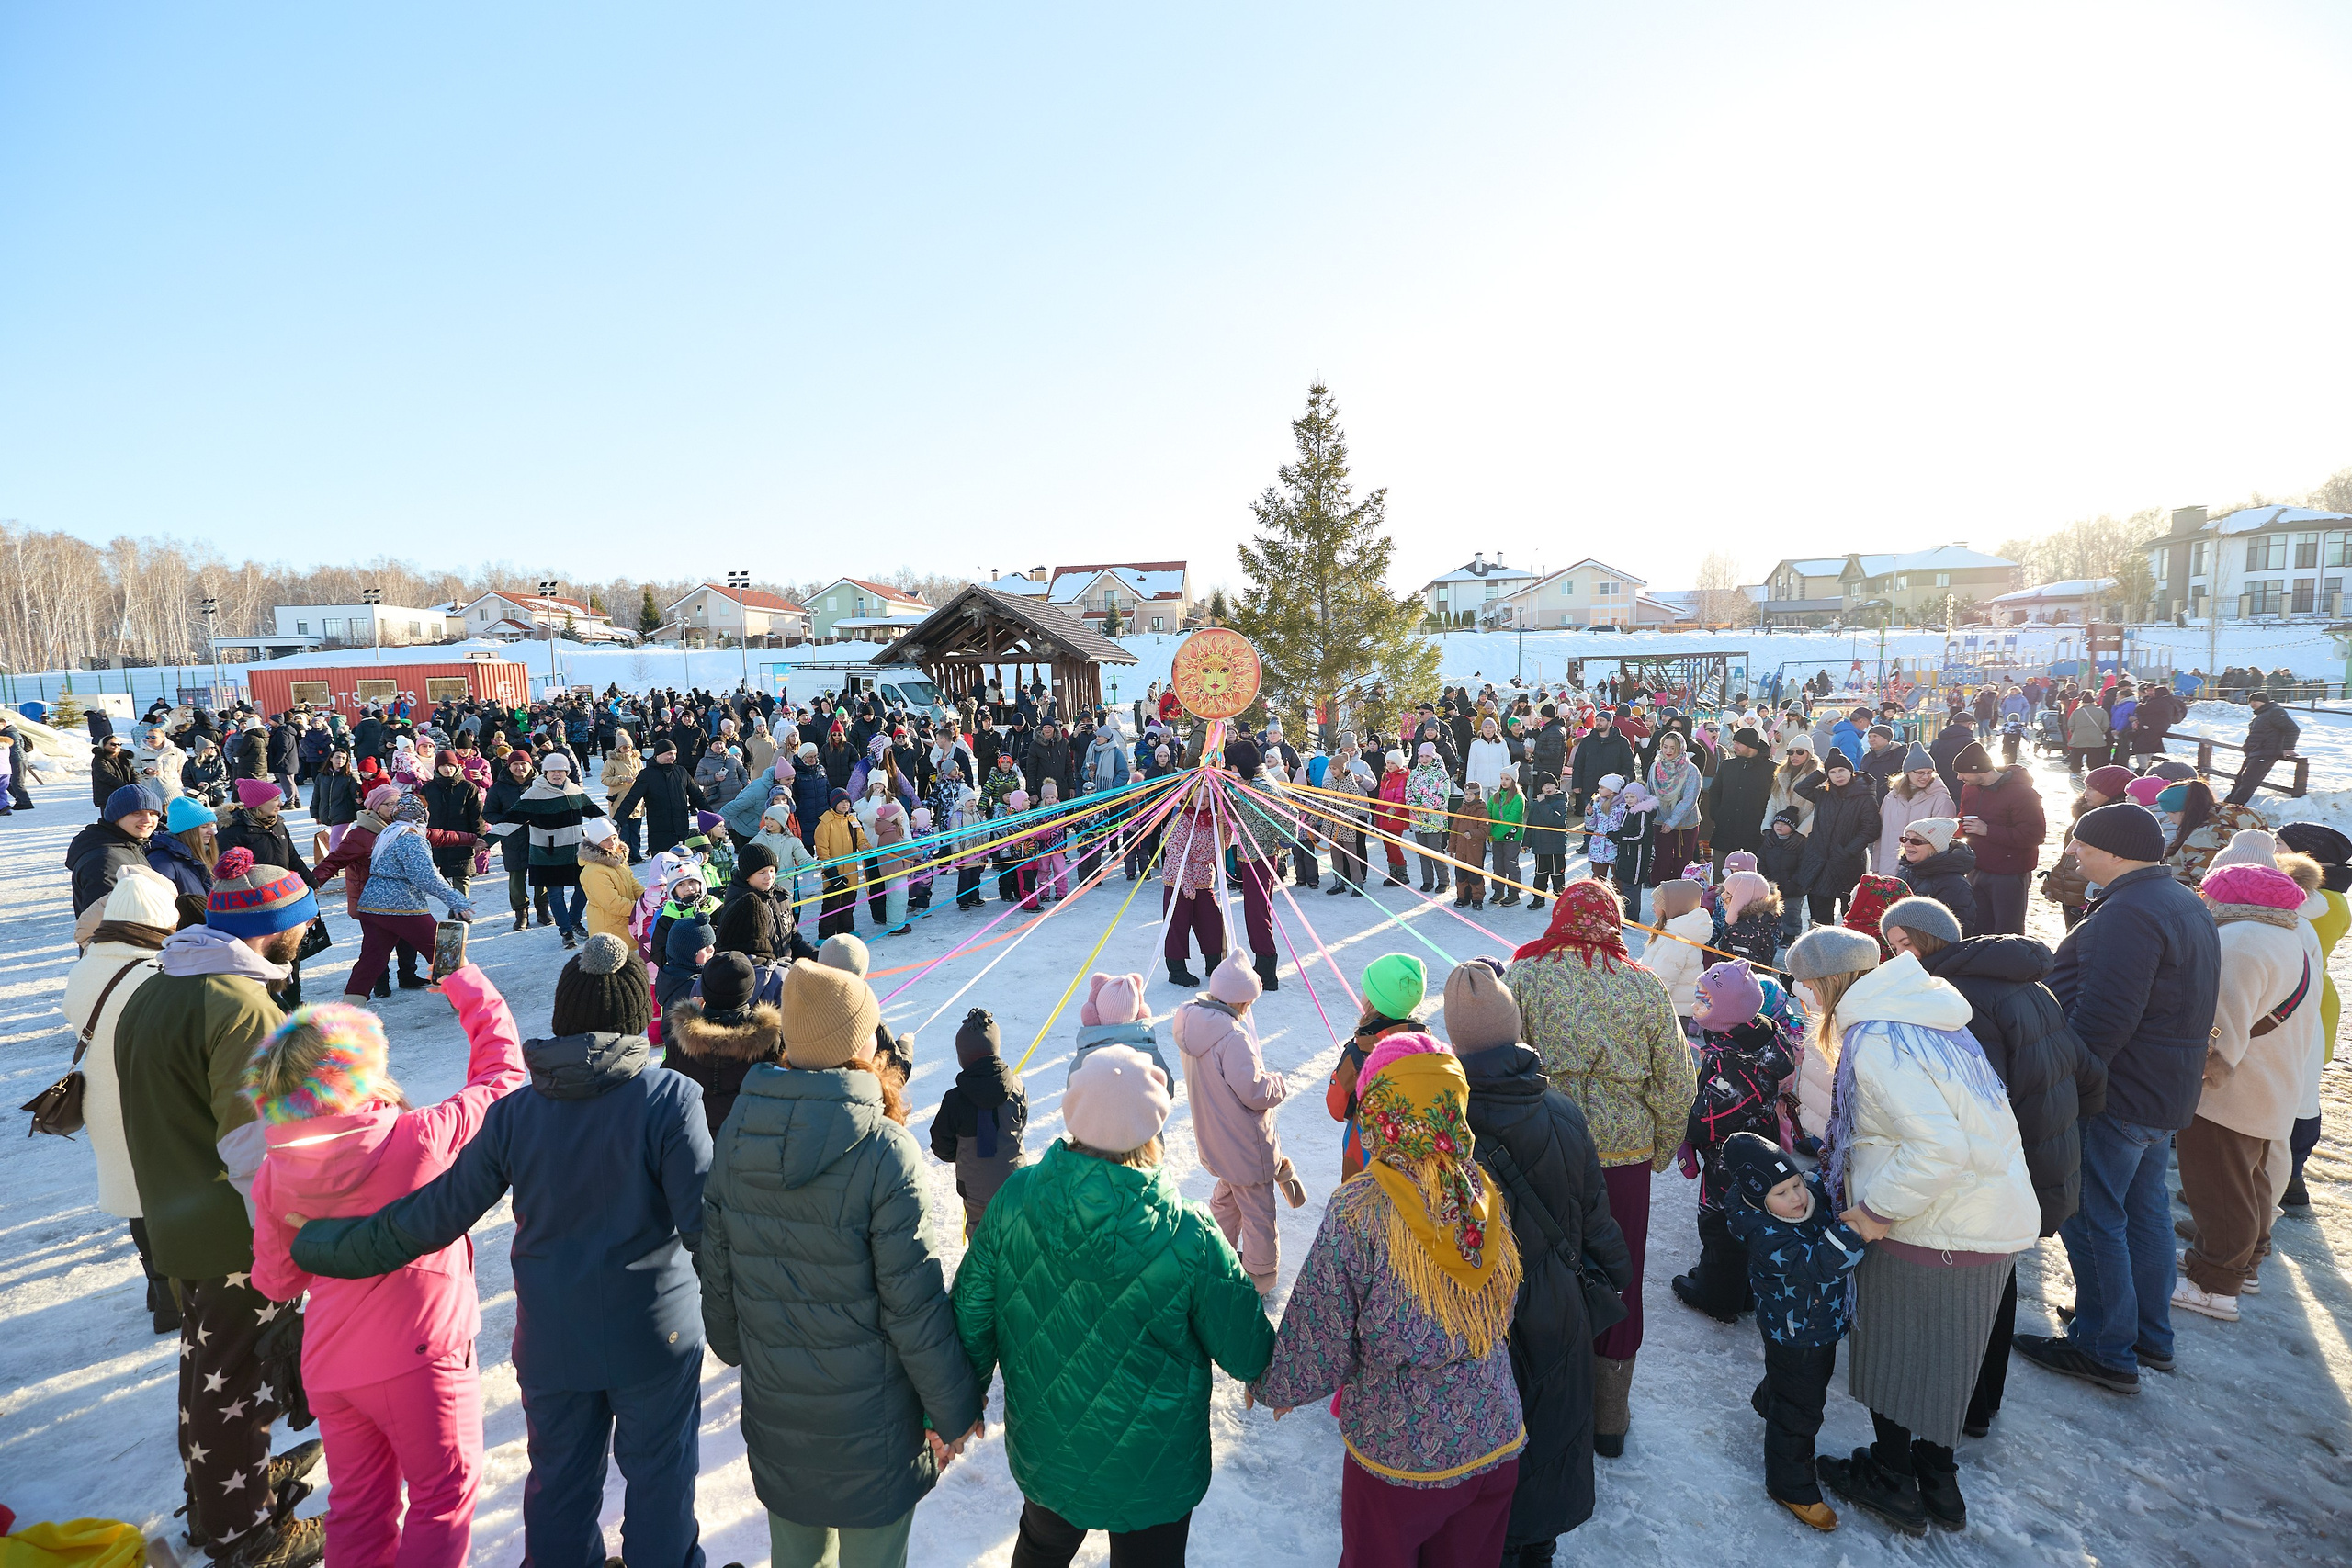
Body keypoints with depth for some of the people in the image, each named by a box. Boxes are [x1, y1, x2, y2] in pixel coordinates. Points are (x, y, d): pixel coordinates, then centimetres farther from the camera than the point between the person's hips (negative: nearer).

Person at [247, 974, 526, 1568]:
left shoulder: (274, 1171, -9)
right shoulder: (422, 1138, -24)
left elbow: (277, 1280, 3)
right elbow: (500, 1072, -10)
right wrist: (472, 991, -1)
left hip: (328, 1365, 5)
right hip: (419, 1356, -5)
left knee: (358, 1502, 23)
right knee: (445, 1492, 15)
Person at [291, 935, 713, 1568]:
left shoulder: (514, 1113, -9)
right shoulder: (669, 1099, -21)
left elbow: (435, 1215, -3)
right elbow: (706, 1221, -23)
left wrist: (321, 1243, 14)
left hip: (551, 1340, 3)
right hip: (655, 1334, -3)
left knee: (560, 1477, 24)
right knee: (658, 1477, 17)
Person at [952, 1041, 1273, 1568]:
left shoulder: (1016, 1197, -22)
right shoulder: (1188, 1238, -31)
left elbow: (971, 1310, -8)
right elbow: (1250, 1357, -17)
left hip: (1041, 1457, 3)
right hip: (1149, 1474, -3)